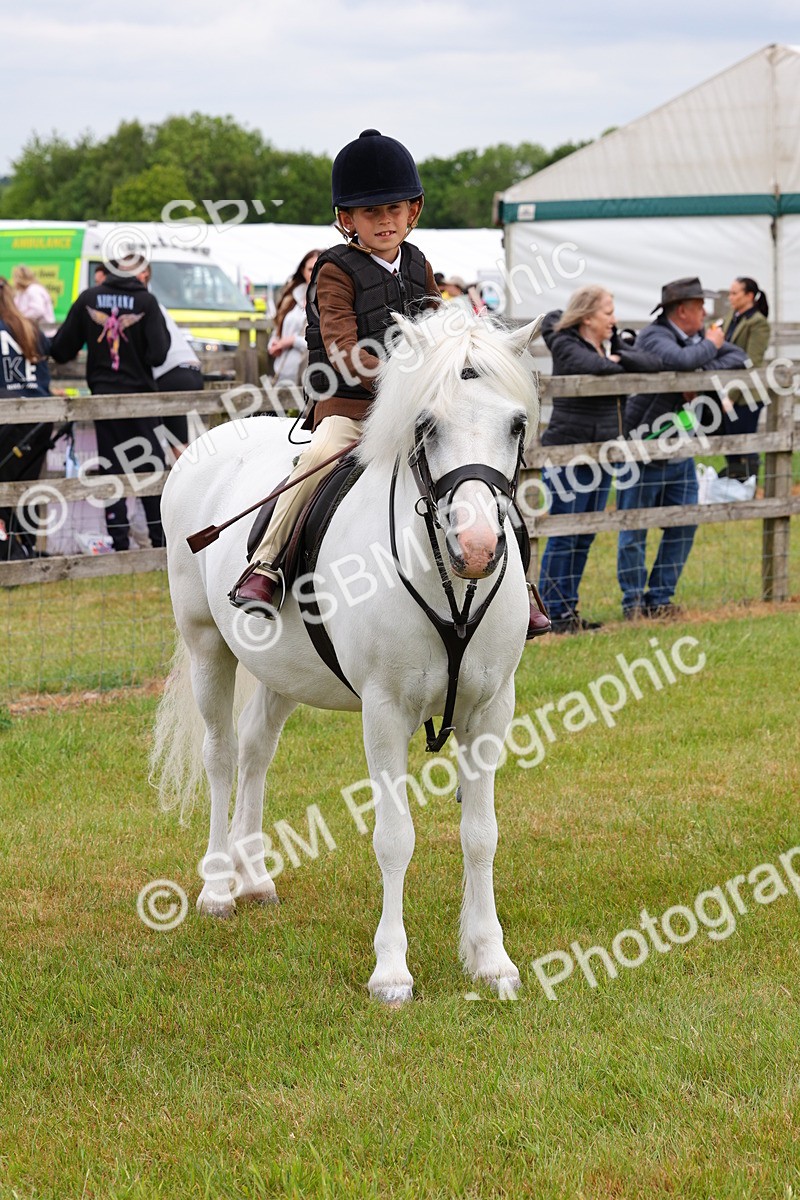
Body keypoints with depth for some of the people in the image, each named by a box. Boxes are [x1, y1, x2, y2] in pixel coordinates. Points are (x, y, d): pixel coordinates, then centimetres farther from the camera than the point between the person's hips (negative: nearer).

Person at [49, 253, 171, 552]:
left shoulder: (88, 299, -4)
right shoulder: (145, 301, -11)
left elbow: (61, 350, 1)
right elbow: (158, 354, -15)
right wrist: (162, 332, 3)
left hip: (103, 395, 1)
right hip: (139, 393, -1)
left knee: (112, 468, 7)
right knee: (151, 465, 9)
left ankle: (119, 541, 3)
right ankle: (160, 536, 10)